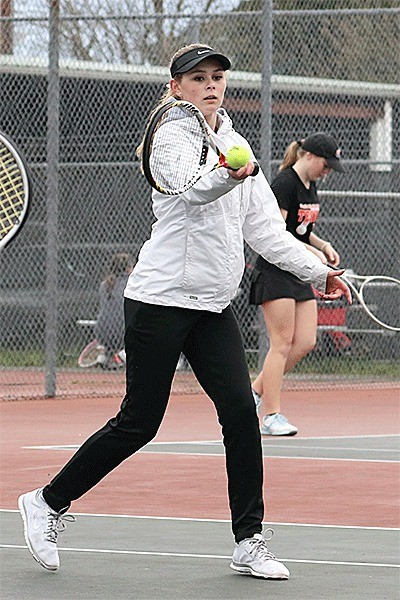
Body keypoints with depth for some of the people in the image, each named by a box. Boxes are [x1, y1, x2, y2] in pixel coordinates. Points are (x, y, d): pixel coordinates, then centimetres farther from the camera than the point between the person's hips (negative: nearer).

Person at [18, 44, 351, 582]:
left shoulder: (235, 144, 15)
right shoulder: (172, 137, -8)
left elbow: (266, 228, 17)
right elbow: (195, 189, -31)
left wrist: (318, 272, 10)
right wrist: (229, 175, -52)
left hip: (212, 306, 7)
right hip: (161, 297, -6)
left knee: (240, 409, -8)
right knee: (139, 422, -4)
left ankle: (249, 541, -3)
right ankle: (48, 502, 14)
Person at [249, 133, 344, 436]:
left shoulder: (310, 187, 14)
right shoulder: (284, 184, -15)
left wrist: (322, 244, 7)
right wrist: (310, 252, -21)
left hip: (299, 275, 9)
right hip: (274, 272, -9)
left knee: (306, 343, 3)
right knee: (282, 344, -8)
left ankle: (255, 392, 15)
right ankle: (272, 417, -4)